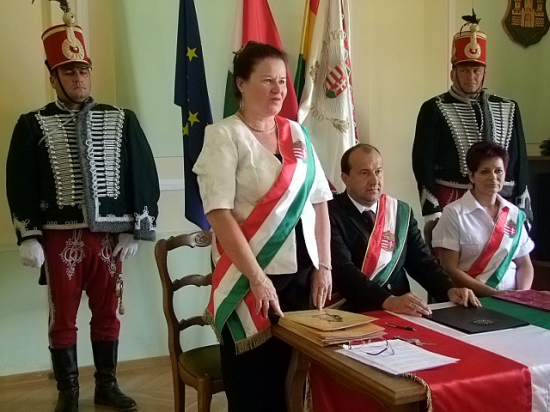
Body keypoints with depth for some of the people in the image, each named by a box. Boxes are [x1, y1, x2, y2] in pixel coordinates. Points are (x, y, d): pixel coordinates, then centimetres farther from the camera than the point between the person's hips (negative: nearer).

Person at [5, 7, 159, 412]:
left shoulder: (122, 120, 3)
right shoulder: (33, 125, 0)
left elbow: (143, 176, 3)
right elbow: (20, 184, -1)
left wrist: (135, 230, -1)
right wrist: (29, 237, -7)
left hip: (109, 235, 2)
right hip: (59, 237, -1)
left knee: (107, 314, 12)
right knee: (63, 319, 7)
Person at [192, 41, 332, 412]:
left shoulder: (297, 134, 9)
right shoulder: (225, 136, -8)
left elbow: (319, 203, 10)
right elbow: (219, 213, -16)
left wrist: (323, 266, 4)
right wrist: (257, 277, -20)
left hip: (301, 274, 5)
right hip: (251, 278, -5)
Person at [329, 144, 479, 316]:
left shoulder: (402, 212, 10)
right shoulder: (330, 214, -7)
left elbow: (422, 261, 10)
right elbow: (342, 271, -18)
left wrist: (449, 290, -8)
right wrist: (389, 301, -30)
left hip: (398, 312, 4)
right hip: (350, 312, -4)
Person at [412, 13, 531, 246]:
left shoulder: (508, 110, 10)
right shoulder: (434, 110, -2)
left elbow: (519, 163, 12)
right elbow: (423, 164, -6)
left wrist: (522, 211, 7)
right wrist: (431, 212, -11)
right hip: (450, 207, -4)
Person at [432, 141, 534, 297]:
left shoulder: (515, 214, 8)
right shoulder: (454, 213, -5)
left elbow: (524, 264, 13)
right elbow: (450, 269, -8)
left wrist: (522, 294, -6)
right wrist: (493, 294, -15)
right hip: (473, 298, -4)